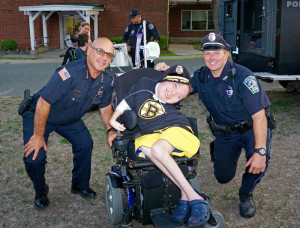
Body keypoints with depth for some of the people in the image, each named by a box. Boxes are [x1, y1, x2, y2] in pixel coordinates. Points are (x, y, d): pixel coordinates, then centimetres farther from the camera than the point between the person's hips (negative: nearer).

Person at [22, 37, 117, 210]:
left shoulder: (107, 79, -14)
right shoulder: (70, 73, -38)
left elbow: (105, 106, 3)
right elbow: (43, 103, -33)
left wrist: (111, 130, -10)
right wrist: (38, 136, -26)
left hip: (70, 119, 6)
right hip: (38, 115, -6)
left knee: (85, 144, -3)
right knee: (35, 157, -15)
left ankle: (80, 185, 22)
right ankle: (41, 192, 16)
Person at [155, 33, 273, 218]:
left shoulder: (242, 76, -24)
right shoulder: (201, 77, -7)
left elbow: (259, 115, -28)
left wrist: (260, 151, -36)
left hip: (251, 128, -4)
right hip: (224, 133, 4)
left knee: (259, 160, -32)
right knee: (223, 177, 4)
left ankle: (246, 194, 0)